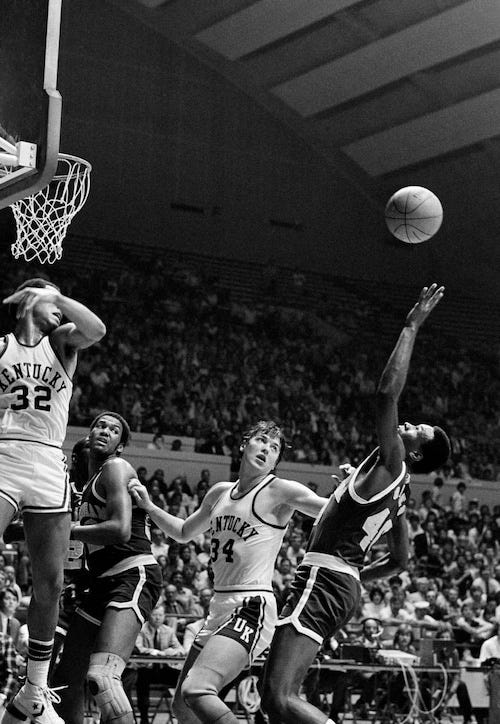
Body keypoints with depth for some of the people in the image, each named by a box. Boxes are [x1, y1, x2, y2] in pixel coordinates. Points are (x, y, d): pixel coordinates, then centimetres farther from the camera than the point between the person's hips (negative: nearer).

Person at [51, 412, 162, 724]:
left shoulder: (116, 468, -5)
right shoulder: (89, 480, 24)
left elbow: (120, 531, -17)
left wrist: (68, 531, -9)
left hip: (134, 575, -10)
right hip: (103, 582, 10)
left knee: (102, 675, -29)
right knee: (67, 679, 13)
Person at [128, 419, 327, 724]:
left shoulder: (279, 491, -4)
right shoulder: (220, 493, 16)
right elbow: (183, 533, 31)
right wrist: (149, 506, 22)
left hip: (252, 608, -8)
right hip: (220, 607, 8)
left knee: (195, 690, -25)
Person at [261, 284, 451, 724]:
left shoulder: (390, 466, -8)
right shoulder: (399, 490, 19)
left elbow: (388, 392, -20)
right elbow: (400, 561, 32)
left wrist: (412, 326, -16)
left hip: (324, 581, -10)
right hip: (344, 584, 10)